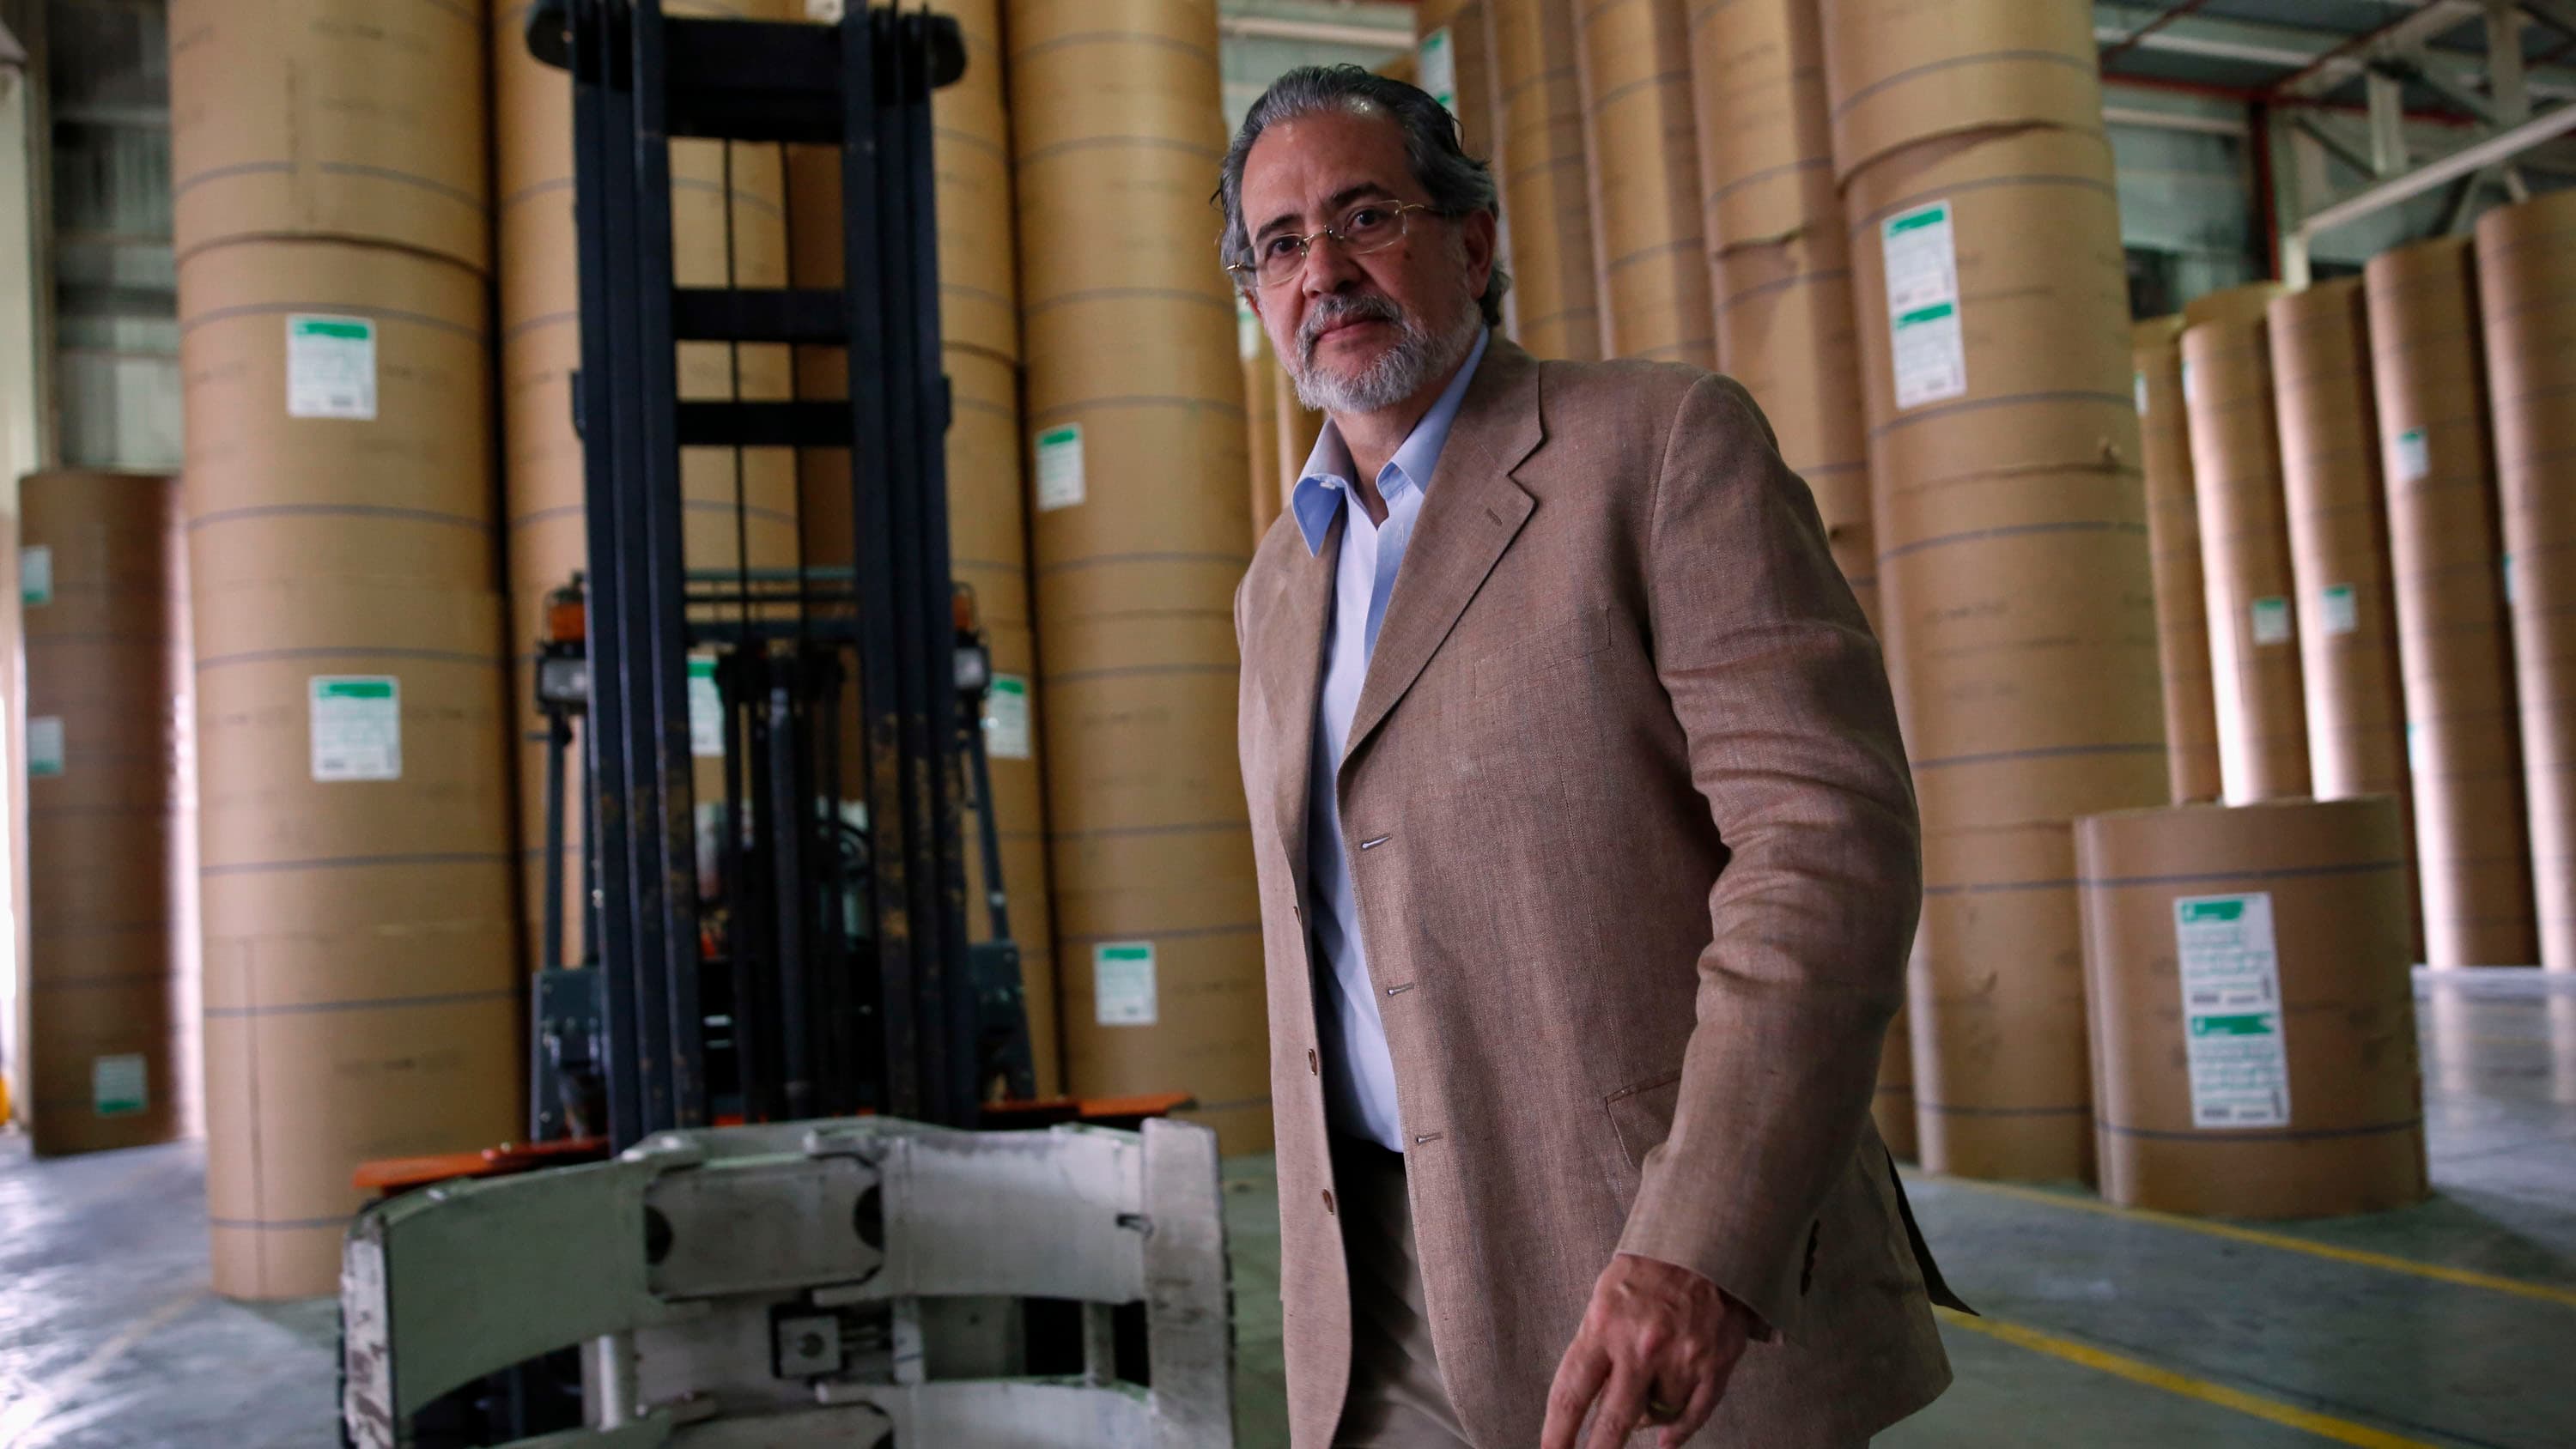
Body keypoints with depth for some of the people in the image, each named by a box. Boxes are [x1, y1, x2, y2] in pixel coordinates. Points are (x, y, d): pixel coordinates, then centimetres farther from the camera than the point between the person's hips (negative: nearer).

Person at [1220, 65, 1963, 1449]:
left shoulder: (1665, 443, -5)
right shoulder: (1278, 589, 14)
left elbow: (1827, 830, -15)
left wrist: (1699, 1244, -24)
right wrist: (1321, 1291, 16)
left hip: (1706, 1279, -5)